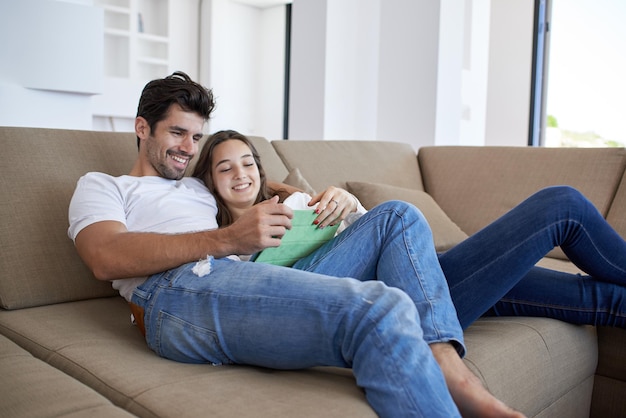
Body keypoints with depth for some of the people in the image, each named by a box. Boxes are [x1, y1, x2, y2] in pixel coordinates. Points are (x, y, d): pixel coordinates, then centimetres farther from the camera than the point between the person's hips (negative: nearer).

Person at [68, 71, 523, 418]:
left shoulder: (199, 188, 38)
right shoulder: (101, 186, 18)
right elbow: (106, 258, -4)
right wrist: (227, 239, -16)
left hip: (258, 284, 8)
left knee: (398, 218, 0)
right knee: (380, 308, -31)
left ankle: (450, 371, -19)